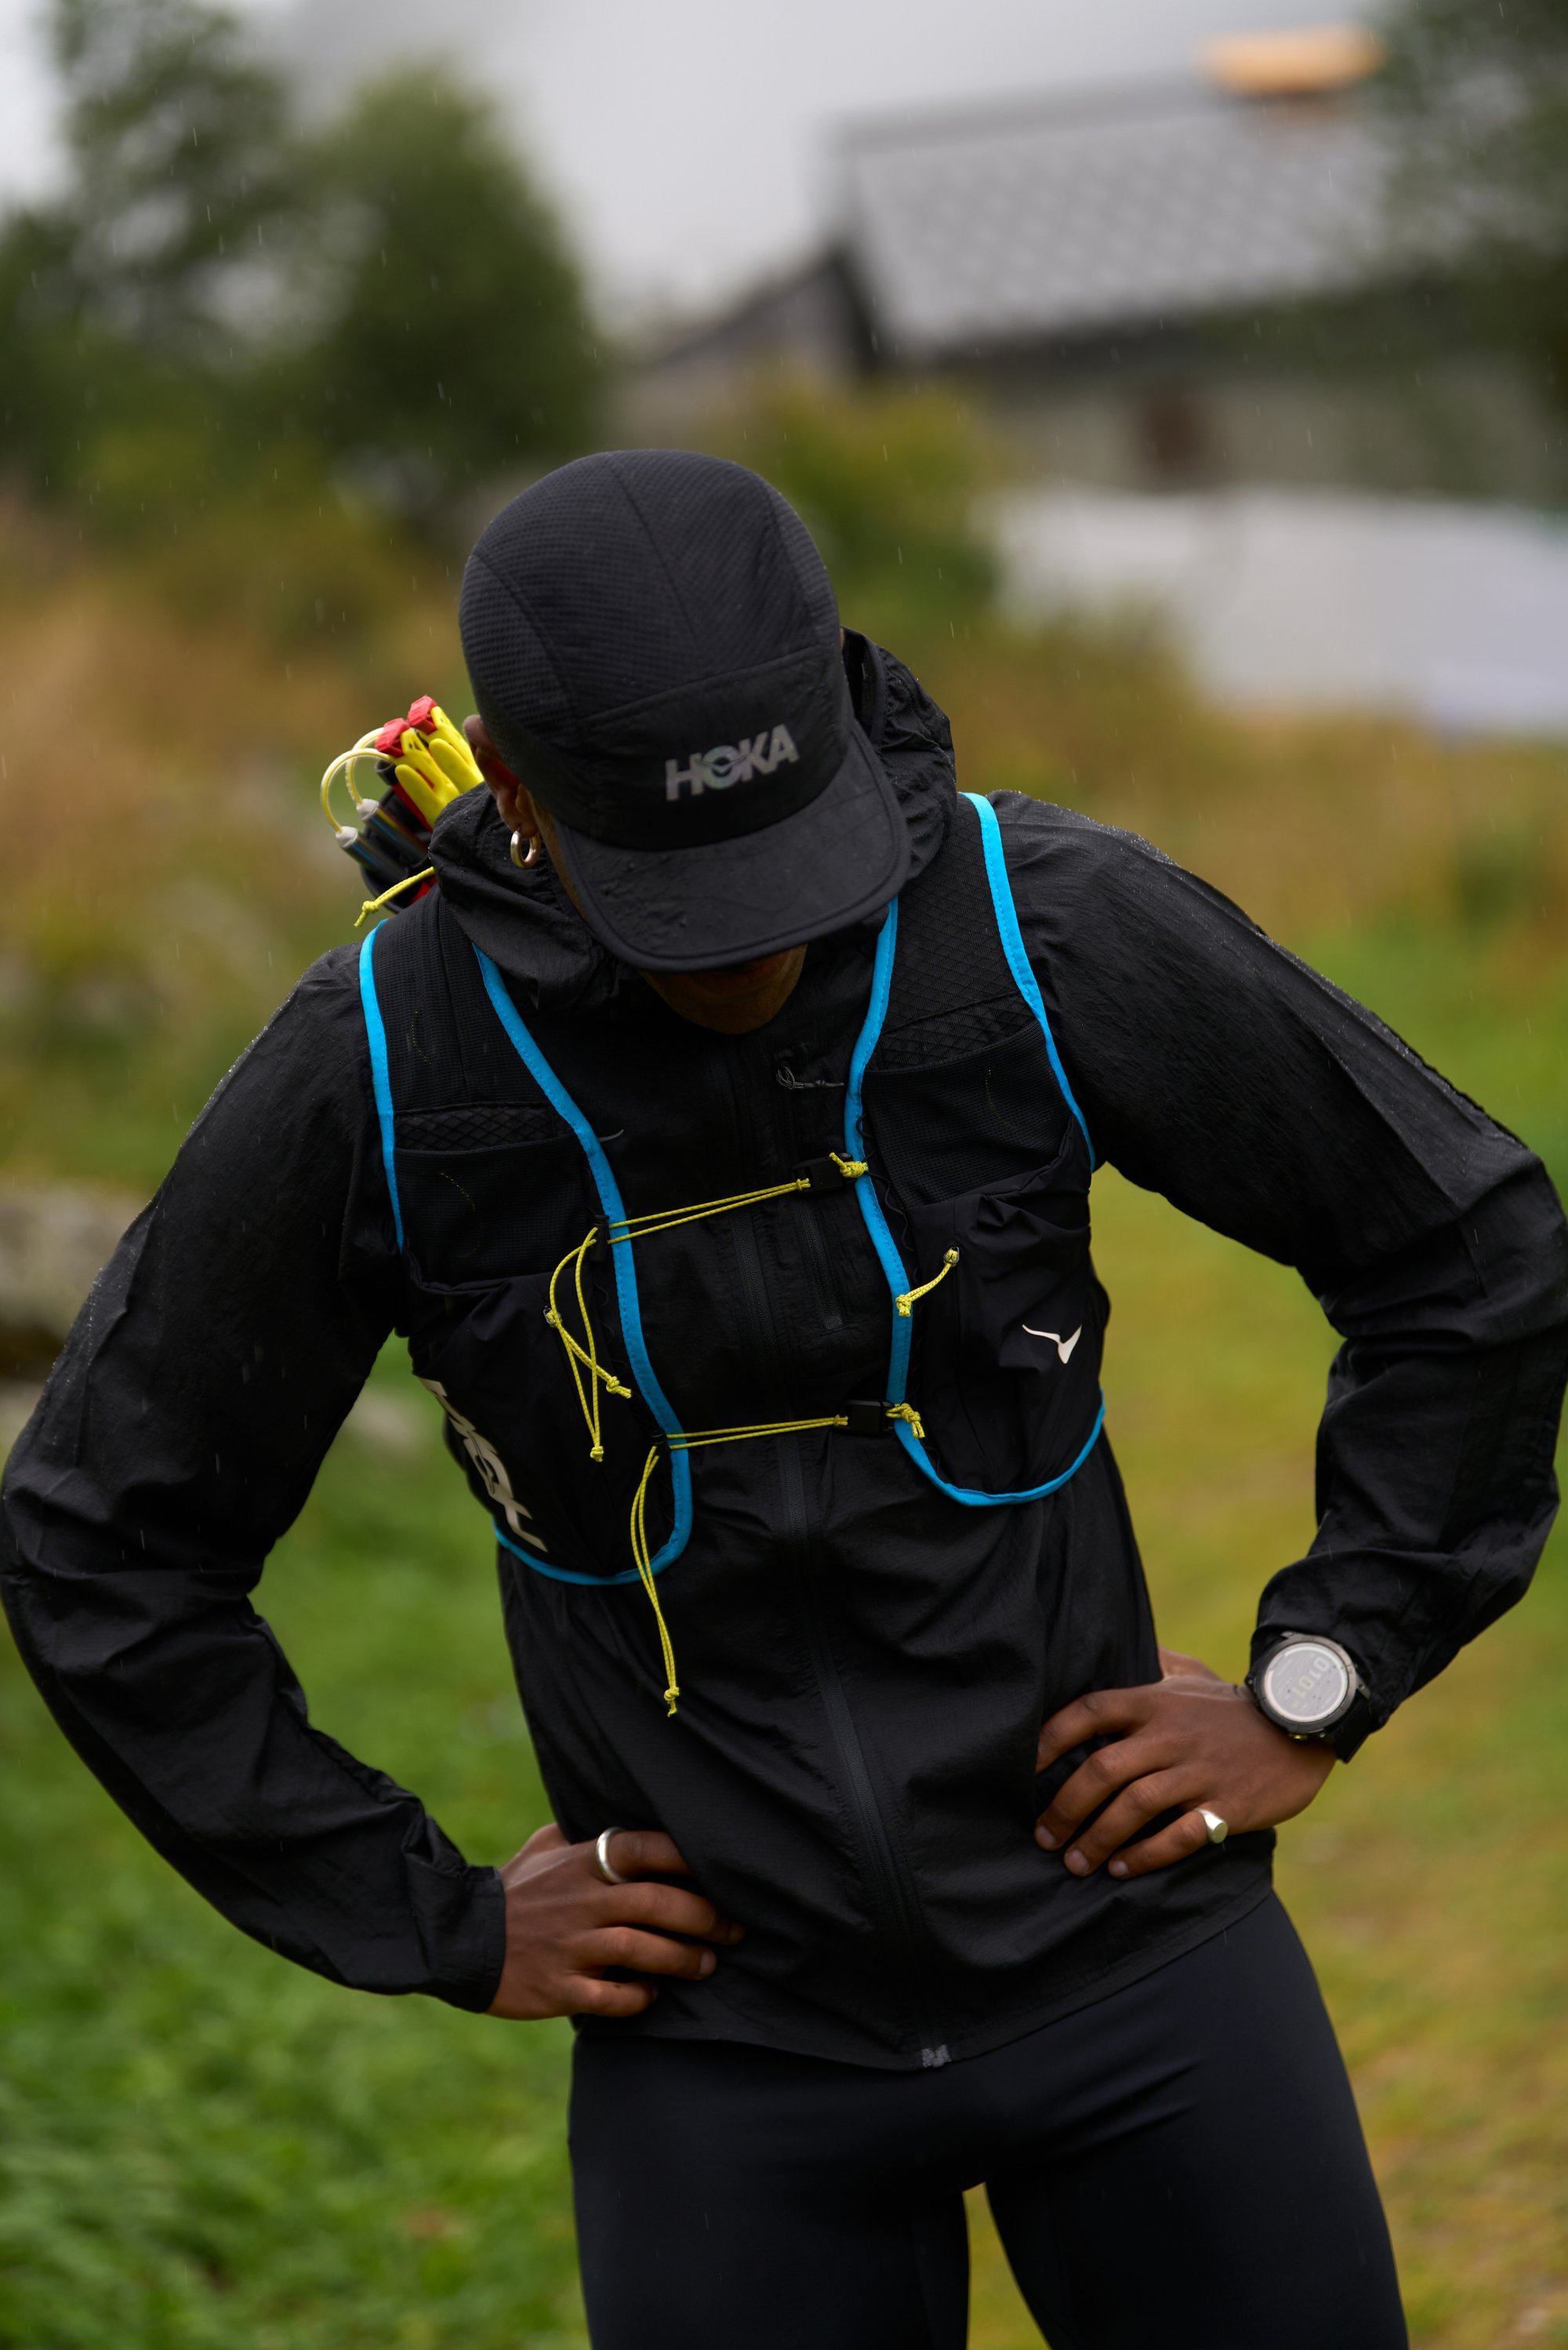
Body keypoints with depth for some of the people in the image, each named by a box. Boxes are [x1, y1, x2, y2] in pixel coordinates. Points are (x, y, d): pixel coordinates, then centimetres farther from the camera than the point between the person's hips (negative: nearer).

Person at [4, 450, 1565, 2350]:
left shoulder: (1052, 931, -13)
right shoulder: (369, 1084, -13)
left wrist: (1319, 1689, -1)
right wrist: (438, 1922, -1)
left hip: (1126, 1938, 1)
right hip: (725, 2034, 0)